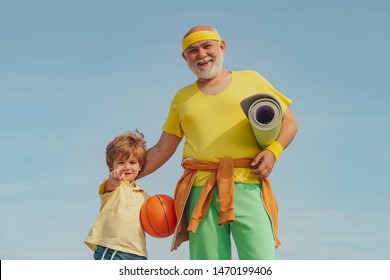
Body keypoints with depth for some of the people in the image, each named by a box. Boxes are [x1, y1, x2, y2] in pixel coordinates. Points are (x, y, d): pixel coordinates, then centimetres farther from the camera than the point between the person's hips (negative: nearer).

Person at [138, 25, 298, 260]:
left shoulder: (251, 80, 15)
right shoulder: (182, 98, 22)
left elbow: (289, 121, 15)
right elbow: (162, 150, 25)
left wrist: (273, 151, -4)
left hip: (247, 187, -2)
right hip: (201, 190, 3)